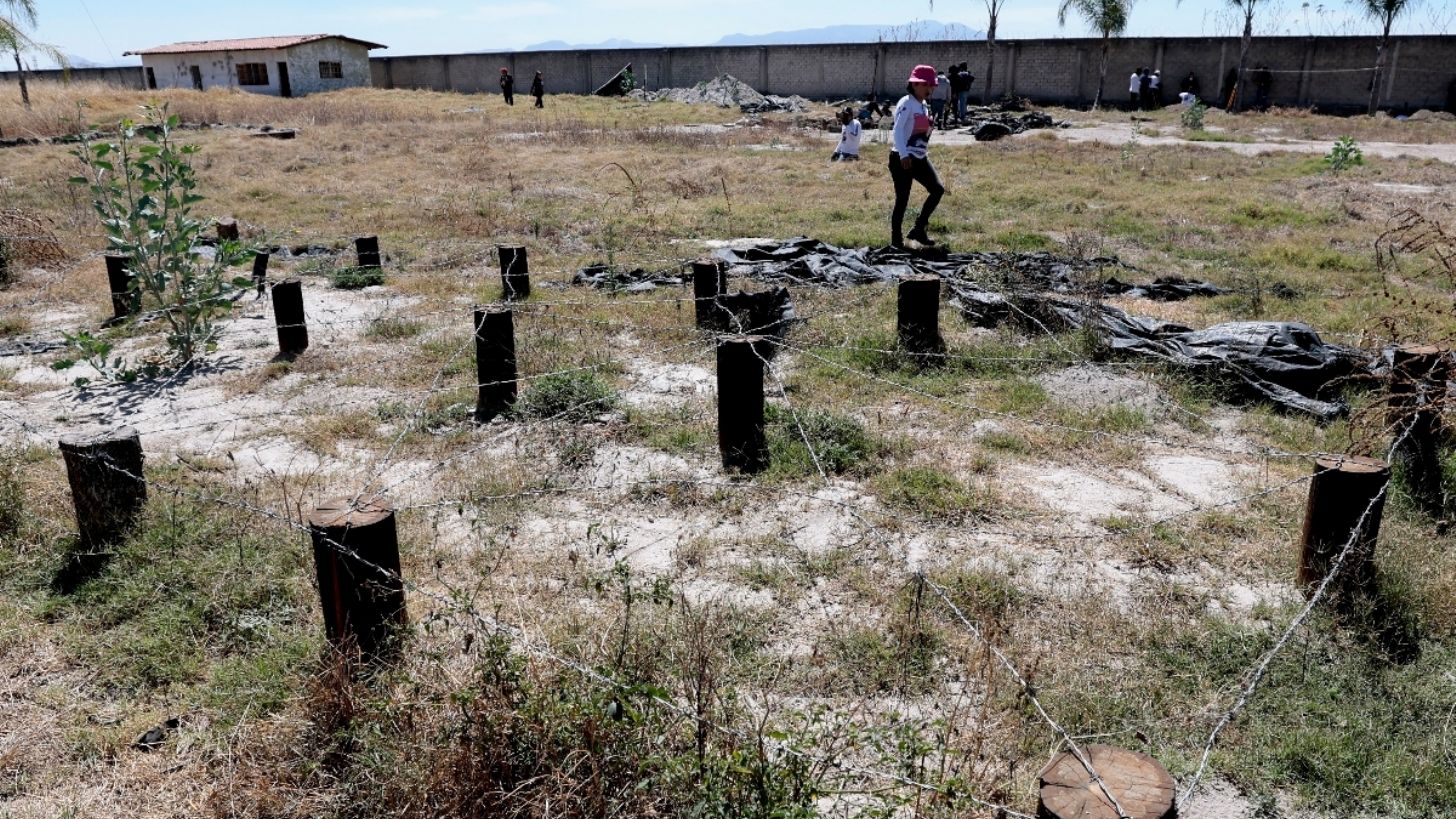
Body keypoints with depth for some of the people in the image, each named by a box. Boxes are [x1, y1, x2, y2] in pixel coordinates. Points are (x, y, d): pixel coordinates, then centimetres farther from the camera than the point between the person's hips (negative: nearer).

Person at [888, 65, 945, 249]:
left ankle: (918, 229, 9)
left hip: (920, 158, 9)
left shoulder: (923, 106, 16)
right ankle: (896, 240, 7)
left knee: (938, 189, -1)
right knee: (902, 199, -4)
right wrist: (903, 155, -30)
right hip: (903, 159, -8)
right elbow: (897, 130, -21)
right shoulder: (906, 103, -10)